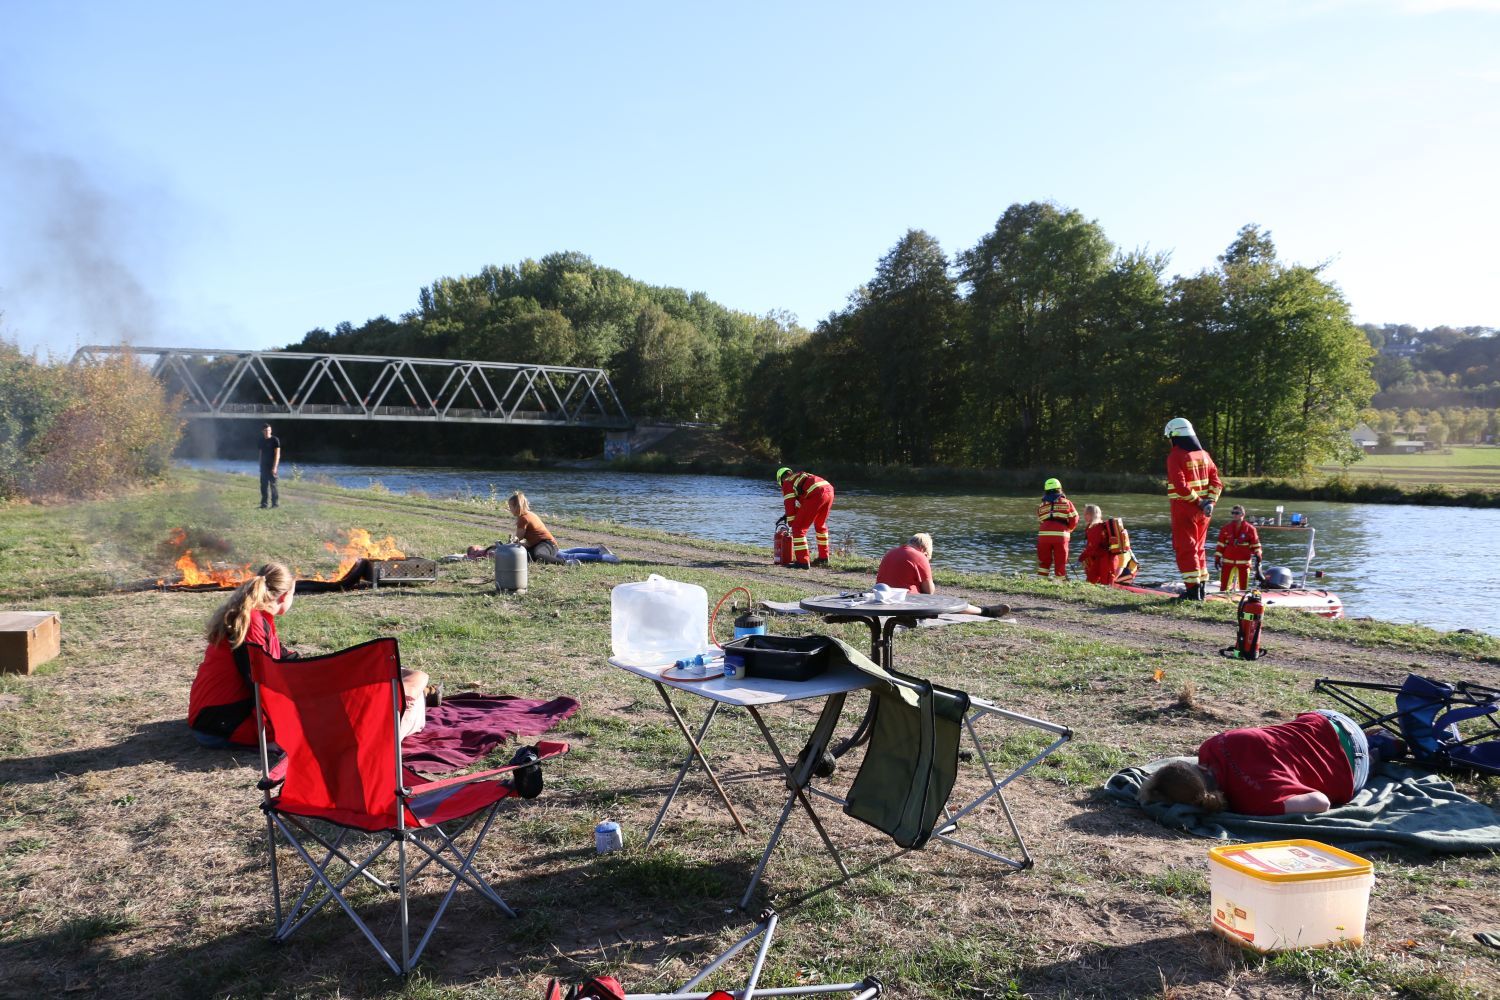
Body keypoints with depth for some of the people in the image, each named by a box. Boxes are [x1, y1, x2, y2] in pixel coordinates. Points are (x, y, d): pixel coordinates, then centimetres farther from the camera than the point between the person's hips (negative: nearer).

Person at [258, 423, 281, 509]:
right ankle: (263, 504, 9)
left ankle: (276, 503, 4)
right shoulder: (262, 441, 10)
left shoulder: (275, 440, -7)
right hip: (264, 466, 6)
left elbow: (277, 454, -10)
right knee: (263, 485, 5)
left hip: (272, 466, -6)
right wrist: (260, 466, 13)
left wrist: (275, 467, -16)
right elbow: (261, 453, 16)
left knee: (273, 484, -4)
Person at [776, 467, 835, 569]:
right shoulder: (801, 476, 37)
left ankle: (802, 562, -7)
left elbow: (789, 504, 10)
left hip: (816, 494, -8)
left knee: (798, 528, 0)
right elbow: (802, 501, 44)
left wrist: (791, 524, 18)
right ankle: (823, 557, 37)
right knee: (820, 525, 29)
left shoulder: (787, 483, 16)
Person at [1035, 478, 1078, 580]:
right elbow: (1074, 519, 8)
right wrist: (1068, 530, 24)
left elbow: (1040, 522, 13)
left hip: (1044, 534, 2)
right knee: (1060, 562, 7)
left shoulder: (1041, 506, 18)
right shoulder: (1067, 502, 11)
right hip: (1061, 535, -2)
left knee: (1044, 561, 14)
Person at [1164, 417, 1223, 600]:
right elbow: (1216, 481, 5)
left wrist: (1198, 502, -14)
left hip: (1184, 510, -7)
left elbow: (1181, 486, -21)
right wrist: (1210, 502, -3)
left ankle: (1192, 590, -7)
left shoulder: (1175, 457, -13)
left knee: (1185, 549, -3)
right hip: (1203, 513, 7)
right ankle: (1201, 588, 22)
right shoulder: (1203, 454, 9)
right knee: (1198, 548, 17)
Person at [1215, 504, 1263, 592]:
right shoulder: (1225, 529, 4)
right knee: (1224, 585, 1)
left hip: (1243, 562, -1)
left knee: (1243, 586, 5)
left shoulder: (1250, 529, -1)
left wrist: (1258, 558, 0)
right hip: (1228, 561, 1)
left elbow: (1256, 545, 4)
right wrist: (1217, 558, 5)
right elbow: (1220, 545, 8)